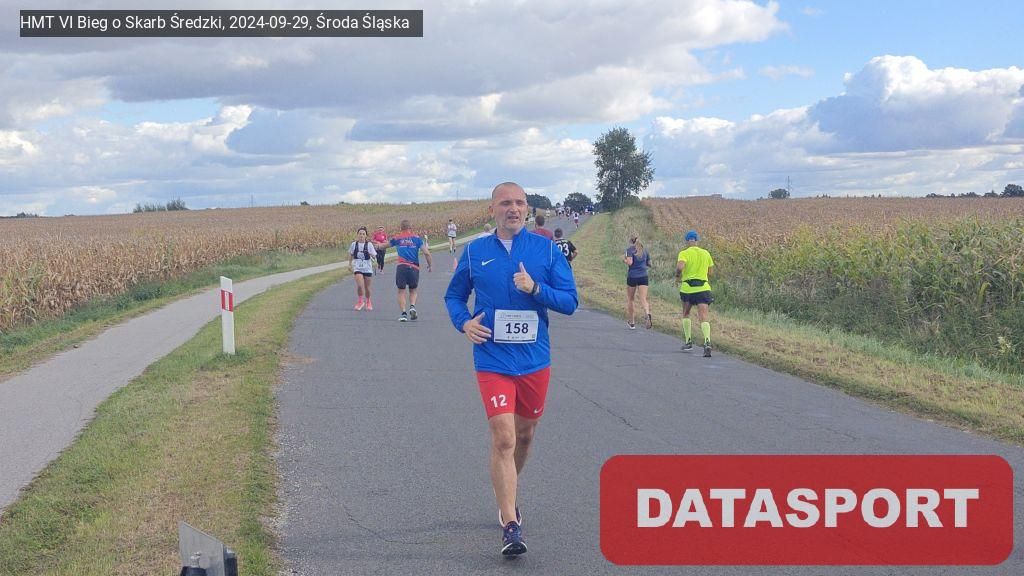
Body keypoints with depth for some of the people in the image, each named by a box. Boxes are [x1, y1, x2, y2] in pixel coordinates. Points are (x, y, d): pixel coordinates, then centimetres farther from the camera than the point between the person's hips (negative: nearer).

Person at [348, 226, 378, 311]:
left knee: (367, 287, 9)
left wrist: (370, 254, -28)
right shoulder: (354, 244, -1)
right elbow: (350, 254, 16)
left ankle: (368, 301, 36)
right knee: (360, 285, -19)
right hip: (357, 268, 0)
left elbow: (374, 256, -8)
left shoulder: (369, 244, -6)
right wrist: (350, 264, 15)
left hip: (367, 268, 0)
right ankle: (360, 301, 4)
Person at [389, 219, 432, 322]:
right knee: (413, 291, 16)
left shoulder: (397, 238, 10)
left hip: (401, 266, 0)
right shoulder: (417, 238, 7)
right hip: (414, 267, 0)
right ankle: (412, 306, -9)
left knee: (401, 291, 6)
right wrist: (430, 265, 12)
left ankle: (403, 313, -5)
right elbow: (426, 253, -2)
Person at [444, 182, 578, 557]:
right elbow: (454, 296, 15)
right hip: (492, 360, -2)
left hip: (535, 359, 2)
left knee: (525, 434, 16)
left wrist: (535, 288, -17)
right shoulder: (474, 252, 3)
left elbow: (570, 301, -1)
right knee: (503, 438, -13)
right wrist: (464, 322, -5)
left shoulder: (546, 250, 1)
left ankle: (507, 495, 43)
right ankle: (510, 527, -12)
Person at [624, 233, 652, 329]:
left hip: (632, 277, -3)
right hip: (643, 277, 3)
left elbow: (629, 262, -16)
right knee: (643, 299, -6)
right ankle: (647, 313, -37)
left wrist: (624, 259, 3)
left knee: (630, 300, 13)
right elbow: (649, 264, 15)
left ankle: (632, 322, 19)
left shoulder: (630, 249, -4)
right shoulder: (645, 250, 11)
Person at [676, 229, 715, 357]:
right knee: (703, 316, -8)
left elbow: (680, 266, -21)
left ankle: (688, 342, 23)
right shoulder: (706, 253, 10)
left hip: (687, 288, -2)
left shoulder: (684, 253, -3)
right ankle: (707, 341, -30)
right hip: (703, 288, 2)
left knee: (686, 314, 21)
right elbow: (710, 272, 16)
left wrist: (678, 276, -3)